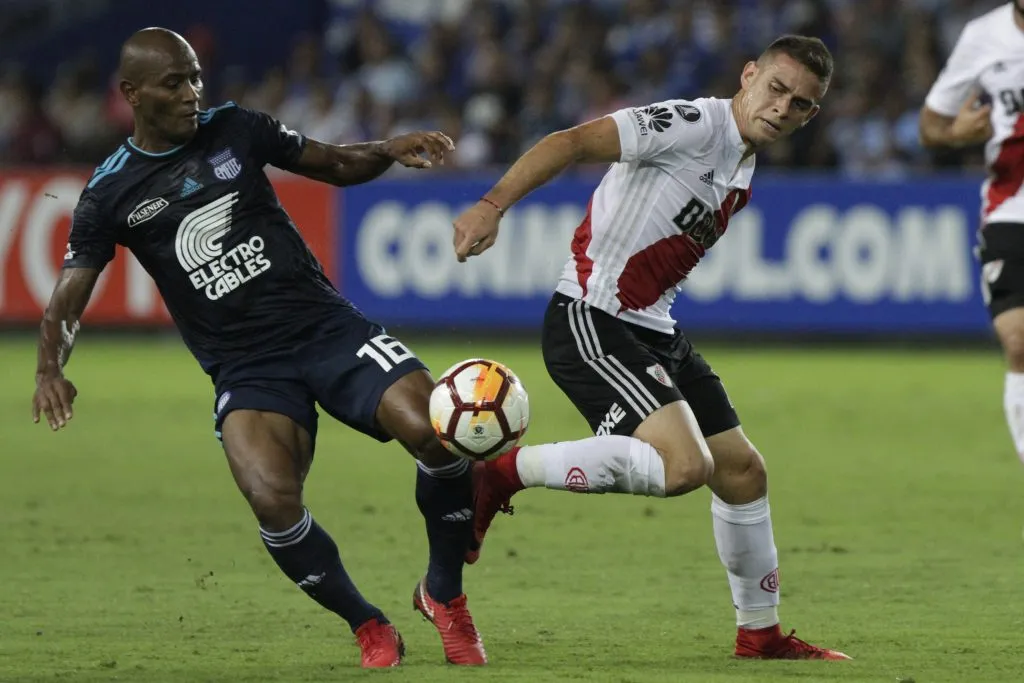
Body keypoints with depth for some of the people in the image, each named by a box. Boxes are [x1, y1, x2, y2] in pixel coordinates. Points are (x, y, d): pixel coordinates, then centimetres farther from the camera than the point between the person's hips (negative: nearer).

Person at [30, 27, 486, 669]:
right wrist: (51, 368, -19)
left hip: (328, 326, 2)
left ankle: (445, 594, 2)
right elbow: (68, 300, 1)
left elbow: (336, 165, 15)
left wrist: (390, 151, -6)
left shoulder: (235, 130, 5)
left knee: (436, 430, -23)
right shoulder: (111, 195, 2)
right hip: (246, 369, -2)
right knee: (274, 503, -29)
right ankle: (370, 629, -4)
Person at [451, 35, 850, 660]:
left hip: (652, 329, 10)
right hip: (590, 321, -10)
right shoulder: (695, 124, -14)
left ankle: (761, 633, 32)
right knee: (684, 465, -26)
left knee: (743, 473, 14)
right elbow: (573, 142, -24)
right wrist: (493, 205, -36)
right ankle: (500, 476, -13)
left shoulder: (743, 171, 14)